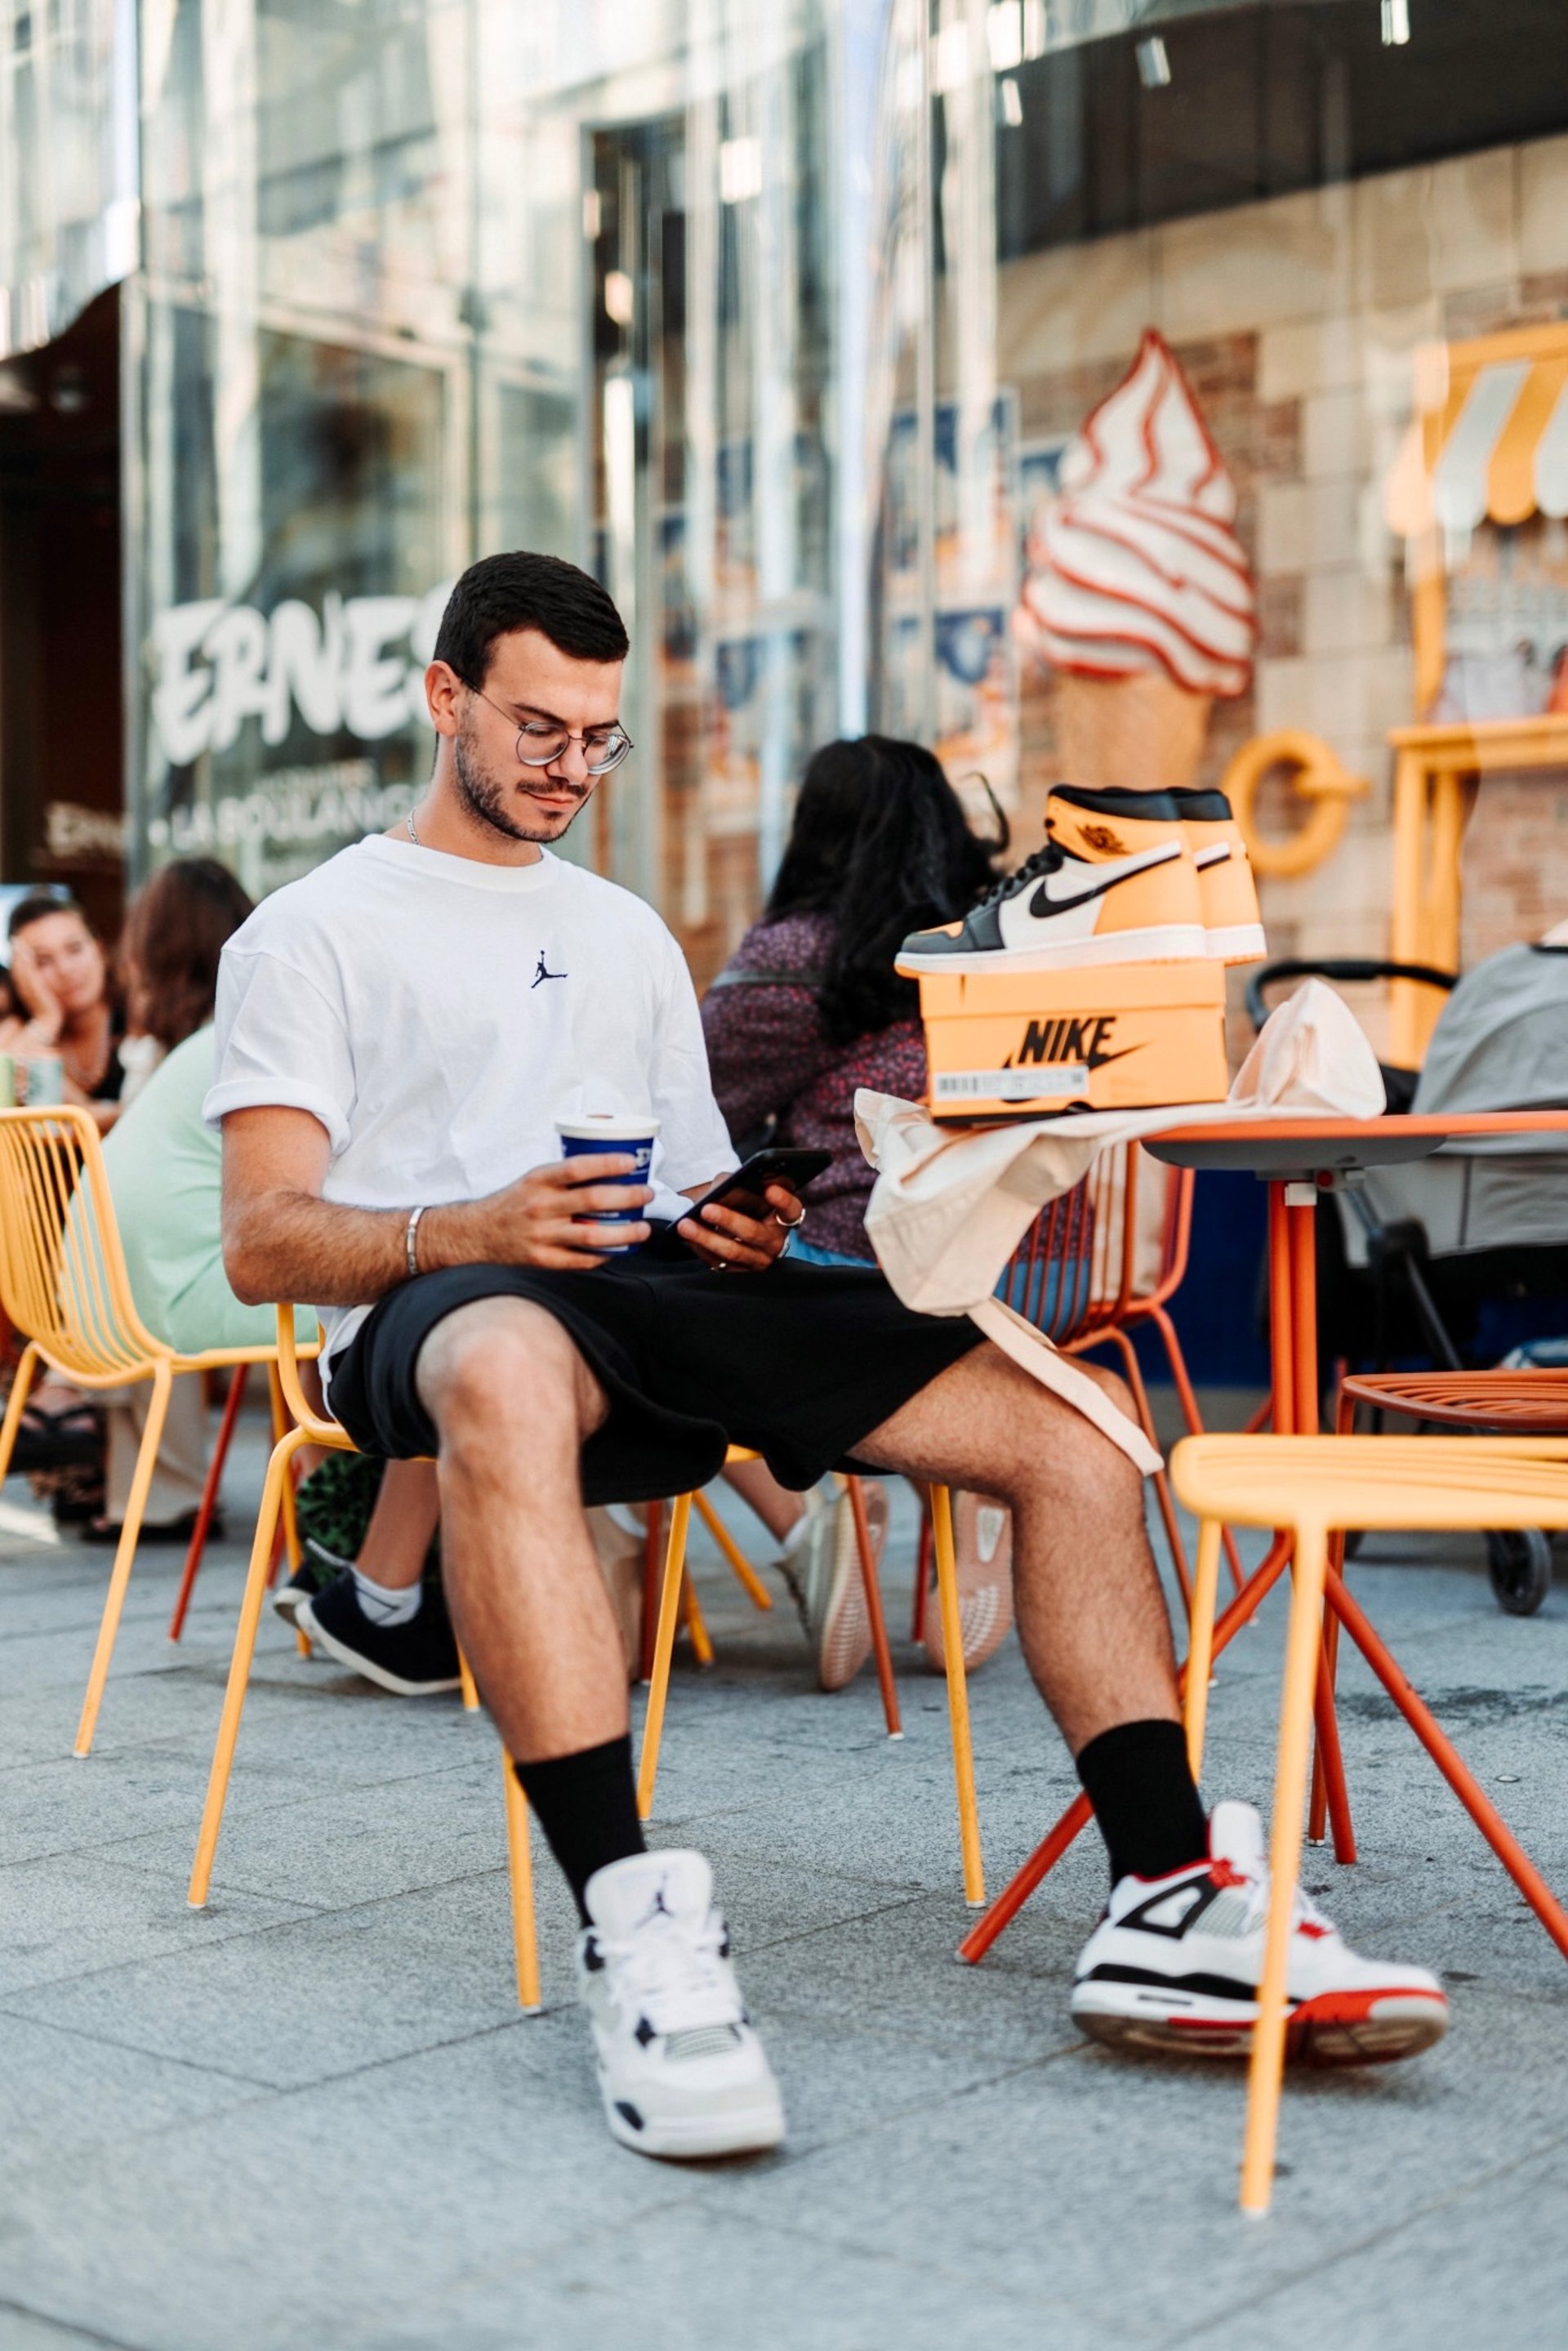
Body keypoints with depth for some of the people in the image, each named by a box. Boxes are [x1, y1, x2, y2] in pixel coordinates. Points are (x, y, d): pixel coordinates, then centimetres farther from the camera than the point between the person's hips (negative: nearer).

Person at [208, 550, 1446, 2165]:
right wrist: (472, 1228, -20)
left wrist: (743, 1232, 0)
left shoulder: (629, 934, 29)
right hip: (438, 1316, -5)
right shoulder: (317, 931, 11)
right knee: (509, 1376, -46)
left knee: (1074, 1417, -13)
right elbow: (261, 1242, -1)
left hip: (667, 1303, 6)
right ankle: (631, 1929, -46)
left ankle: (1168, 1905, -14)